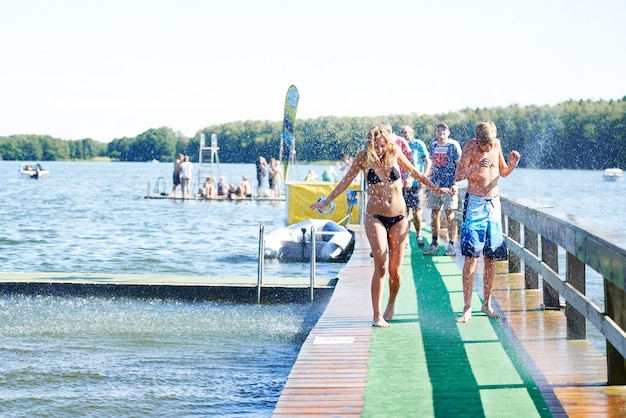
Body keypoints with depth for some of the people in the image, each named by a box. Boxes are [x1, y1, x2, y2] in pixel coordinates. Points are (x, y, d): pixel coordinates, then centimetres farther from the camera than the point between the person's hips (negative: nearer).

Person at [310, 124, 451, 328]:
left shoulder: (395, 153, -1)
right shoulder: (363, 158, -5)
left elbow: (414, 172, 13)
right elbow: (346, 181, 5)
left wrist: (436, 188, 20)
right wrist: (325, 201, 6)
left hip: (399, 217, 2)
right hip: (375, 217, -2)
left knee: (395, 269, 4)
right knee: (381, 266, -14)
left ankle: (391, 304, 30)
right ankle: (377, 316, -8)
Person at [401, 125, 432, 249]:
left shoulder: (419, 144, -1)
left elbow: (428, 162, -1)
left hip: (417, 183, -3)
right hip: (404, 183, 3)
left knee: (417, 212, -1)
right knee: (404, 212, 1)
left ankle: (419, 236, 18)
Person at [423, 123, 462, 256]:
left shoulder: (453, 145, -4)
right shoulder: (433, 145, 12)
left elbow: (459, 165, -6)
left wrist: (455, 183, -15)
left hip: (449, 185, -5)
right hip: (435, 185, 5)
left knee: (450, 215, -4)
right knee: (434, 214, 6)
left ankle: (451, 245, -1)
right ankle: (434, 244, 13)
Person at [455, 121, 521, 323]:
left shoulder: (497, 145, 5)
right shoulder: (471, 146, -9)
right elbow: (458, 176, -14)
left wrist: (512, 164, -4)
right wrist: (476, 168, -31)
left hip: (494, 203, 5)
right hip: (475, 203, -5)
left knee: (491, 258, 6)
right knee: (471, 257, -10)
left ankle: (487, 304, 17)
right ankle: (467, 308, -7)